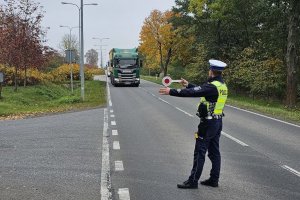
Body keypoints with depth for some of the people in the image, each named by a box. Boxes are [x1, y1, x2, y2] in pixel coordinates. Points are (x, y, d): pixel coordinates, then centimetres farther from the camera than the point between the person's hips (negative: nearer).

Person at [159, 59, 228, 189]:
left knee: (200, 152, -3)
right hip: (217, 121, 9)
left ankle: (193, 181, 4)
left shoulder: (212, 86, -20)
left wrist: (171, 91, -24)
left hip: (208, 123, -9)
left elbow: (192, 93, -26)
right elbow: (200, 90, 21)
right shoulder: (222, 85, 9)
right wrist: (188, 84, 25)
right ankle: (214, 180, 20)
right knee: (214, 151, 13)